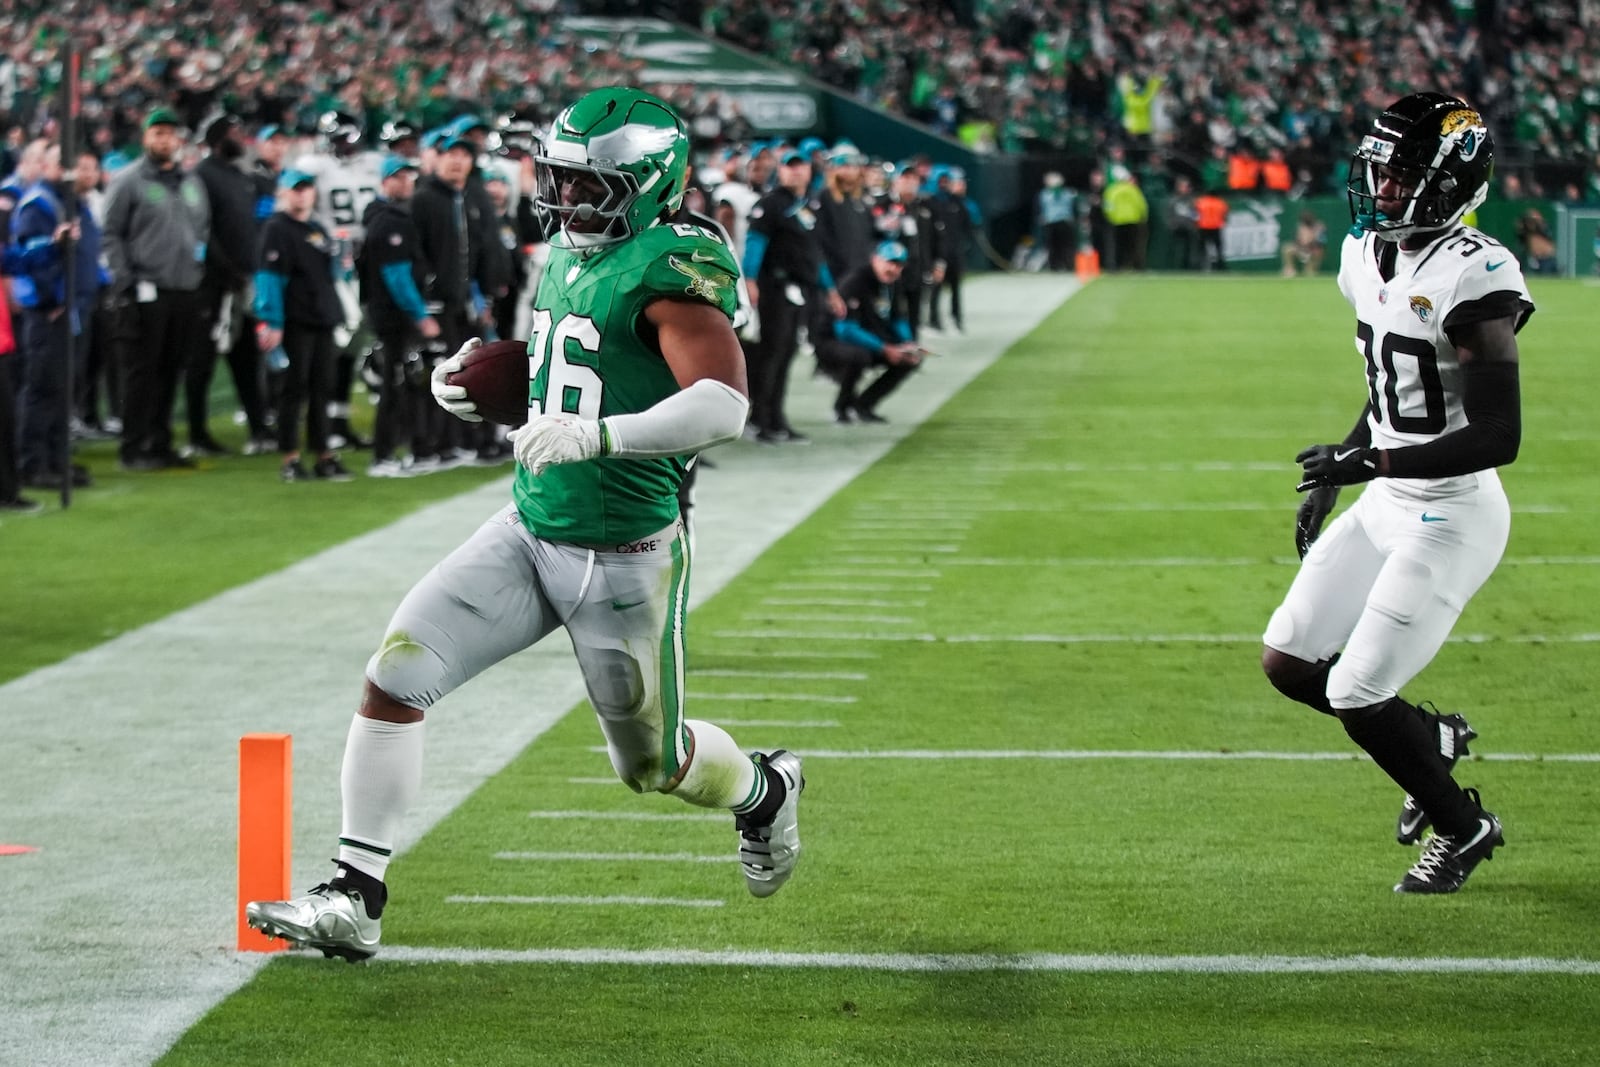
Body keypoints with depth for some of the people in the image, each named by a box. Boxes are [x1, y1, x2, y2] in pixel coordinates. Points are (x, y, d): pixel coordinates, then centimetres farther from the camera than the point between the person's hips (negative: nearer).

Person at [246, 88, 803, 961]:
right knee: (394, 677, -8)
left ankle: (764, 791, 45)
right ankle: (355, 901, -4)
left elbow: (723, 404, -31)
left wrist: (594, 436, -40)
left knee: (651, 764, 10)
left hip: (624, 558, -7)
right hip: (529, 534, 7)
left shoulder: (669, 270, -18)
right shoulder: (567, 257, 8)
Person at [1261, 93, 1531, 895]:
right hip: (1386, 504, 9)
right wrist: (1334, 477, 17)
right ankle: (1433, 740, 32)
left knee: (1356, 699, -6)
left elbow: (1498, 437, -25)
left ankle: (1464, 828, 18)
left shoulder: (1470, 280, -23)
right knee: (1289, 664, 9)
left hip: (1450, 518, -9)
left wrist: (1371, 462, -26)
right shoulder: (1369, 257, 5)